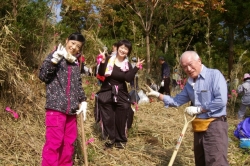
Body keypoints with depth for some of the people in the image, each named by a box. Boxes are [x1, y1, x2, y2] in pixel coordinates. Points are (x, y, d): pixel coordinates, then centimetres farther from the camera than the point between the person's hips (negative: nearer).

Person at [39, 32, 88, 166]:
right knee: (54, 142, -8)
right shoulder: (55, 57, -1)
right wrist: (55, 59, -23)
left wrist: (83, 101, 10)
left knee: (69, 142, 12)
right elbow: (43, 76, -13)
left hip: (71, 109, 7)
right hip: (56, 107, -6)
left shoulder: (76, 64, 17)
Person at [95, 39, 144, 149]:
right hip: (107, 92, -1)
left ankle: (120, 140, 22)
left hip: (121, 94, 1)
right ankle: (110, 139, 17)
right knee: (108, 118, 3)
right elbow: (101, 74, -12)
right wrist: (102, 62, -26)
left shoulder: (128, 65, 2)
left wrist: (136, 68, -19)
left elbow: (128, 78, -13)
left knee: (121, 119, 6)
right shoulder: (109, 60, -2)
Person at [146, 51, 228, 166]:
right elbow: (176, 101, 20)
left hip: (215, 125, -8)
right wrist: (157, 94, 13)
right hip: (198, 127, 8)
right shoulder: (189, 84, 12)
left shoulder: (214, 74, -11)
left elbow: (221, 101, -20)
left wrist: (198, 109, -12)